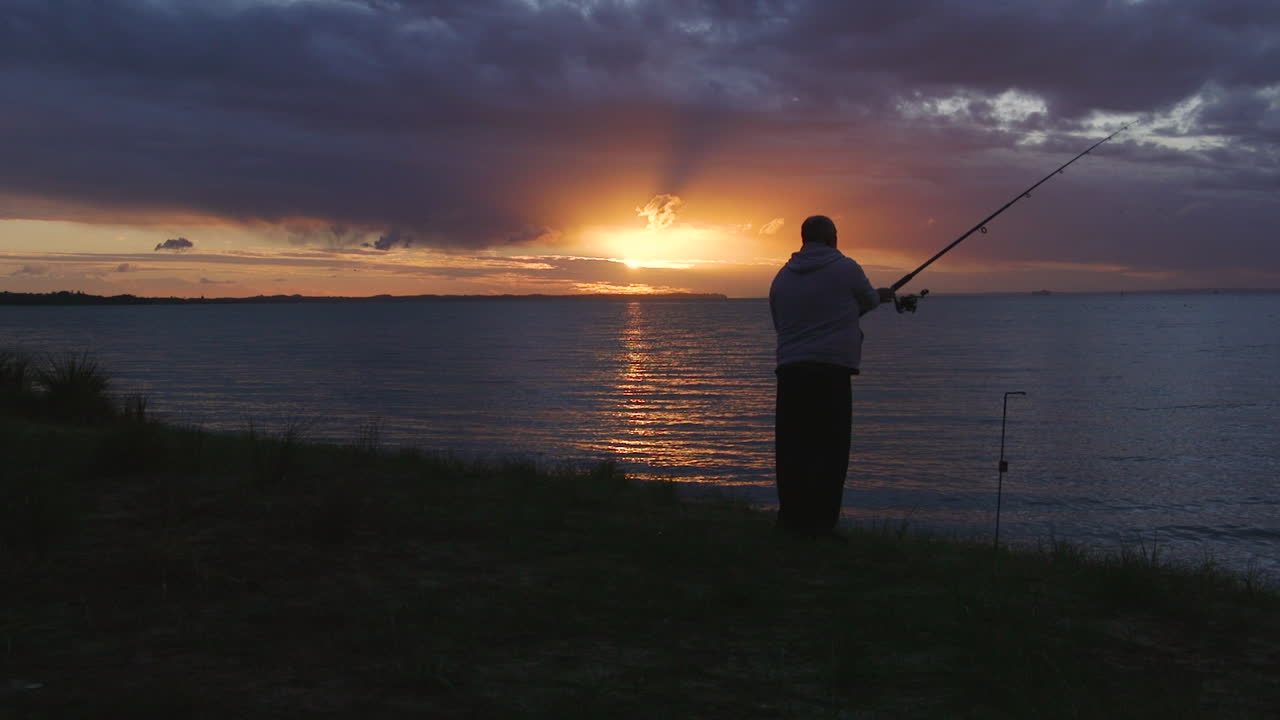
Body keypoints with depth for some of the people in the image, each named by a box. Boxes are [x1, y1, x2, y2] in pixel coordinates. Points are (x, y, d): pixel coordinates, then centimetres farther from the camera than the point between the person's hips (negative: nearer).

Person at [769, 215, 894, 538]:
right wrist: (883, 295, 40)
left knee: (792, 449, 8)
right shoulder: (845, 268, 0)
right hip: (832, 371, -5)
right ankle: (819, 524, -3)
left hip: (789, 371, 5)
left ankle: (791, 520, 11)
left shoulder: (782, 276, 13)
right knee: (830, 450, -2)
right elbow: (869, 301, 16)